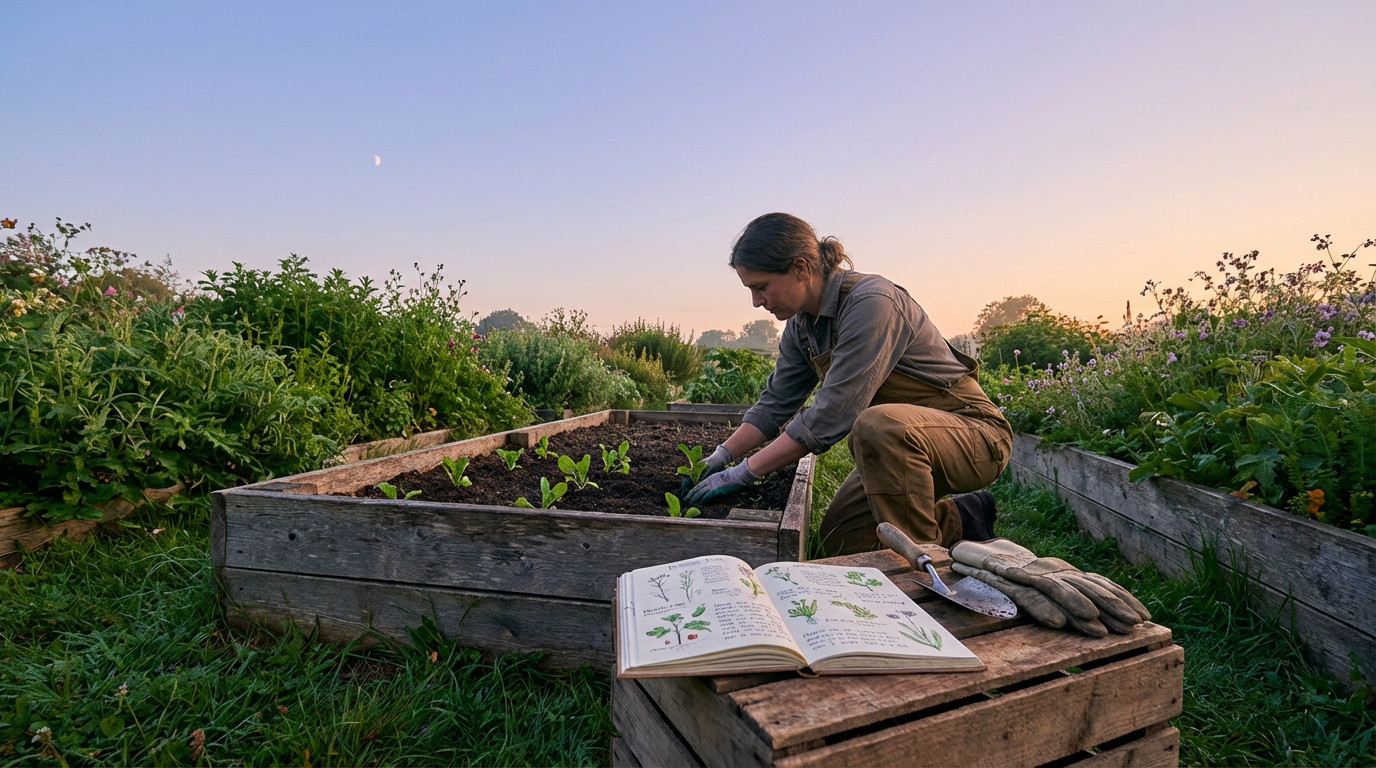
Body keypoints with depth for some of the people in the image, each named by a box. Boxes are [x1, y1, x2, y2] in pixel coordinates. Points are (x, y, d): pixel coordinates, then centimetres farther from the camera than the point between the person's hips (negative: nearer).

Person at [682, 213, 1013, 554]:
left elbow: (832, 414, -32)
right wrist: (720, 457, -7)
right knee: (839, 539, 3)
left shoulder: (871, 302, -28)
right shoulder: (800, 324, 0)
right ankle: (961, 518, 17)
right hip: (904, 444, 8)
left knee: (878, 425, -38)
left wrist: (743, 473, -28)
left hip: (974, 429, -8)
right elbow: (775, 404, 6)